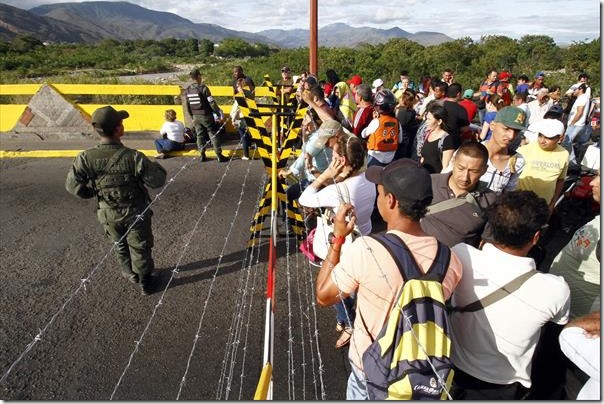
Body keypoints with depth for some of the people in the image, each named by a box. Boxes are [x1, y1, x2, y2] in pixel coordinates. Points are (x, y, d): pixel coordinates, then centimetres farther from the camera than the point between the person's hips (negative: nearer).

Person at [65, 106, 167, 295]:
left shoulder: (86, 158, -20)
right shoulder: (133, 157, -28)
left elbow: (72, 185, -12)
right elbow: (157, 181, -21)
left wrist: (94, 193, 5)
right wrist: (156, 167, 0)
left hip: (108, 214, 3)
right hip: (136, 213, -3)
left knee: (120, 245, 28)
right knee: (140, 248, 18)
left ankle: (130, 273, 49)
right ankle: (144, 281, 35)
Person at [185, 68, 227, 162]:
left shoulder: (188, 90, 5)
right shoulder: (203, 88, -14)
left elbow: (188, 105, 11)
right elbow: (211, 102, -16)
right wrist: (219, 112, -7)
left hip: (196, 116, 6)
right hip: (206, 116, -5)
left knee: (200, 135, 14)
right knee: (214, 134, 0)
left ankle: (202, 155, 15)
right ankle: (219, 155, -1)